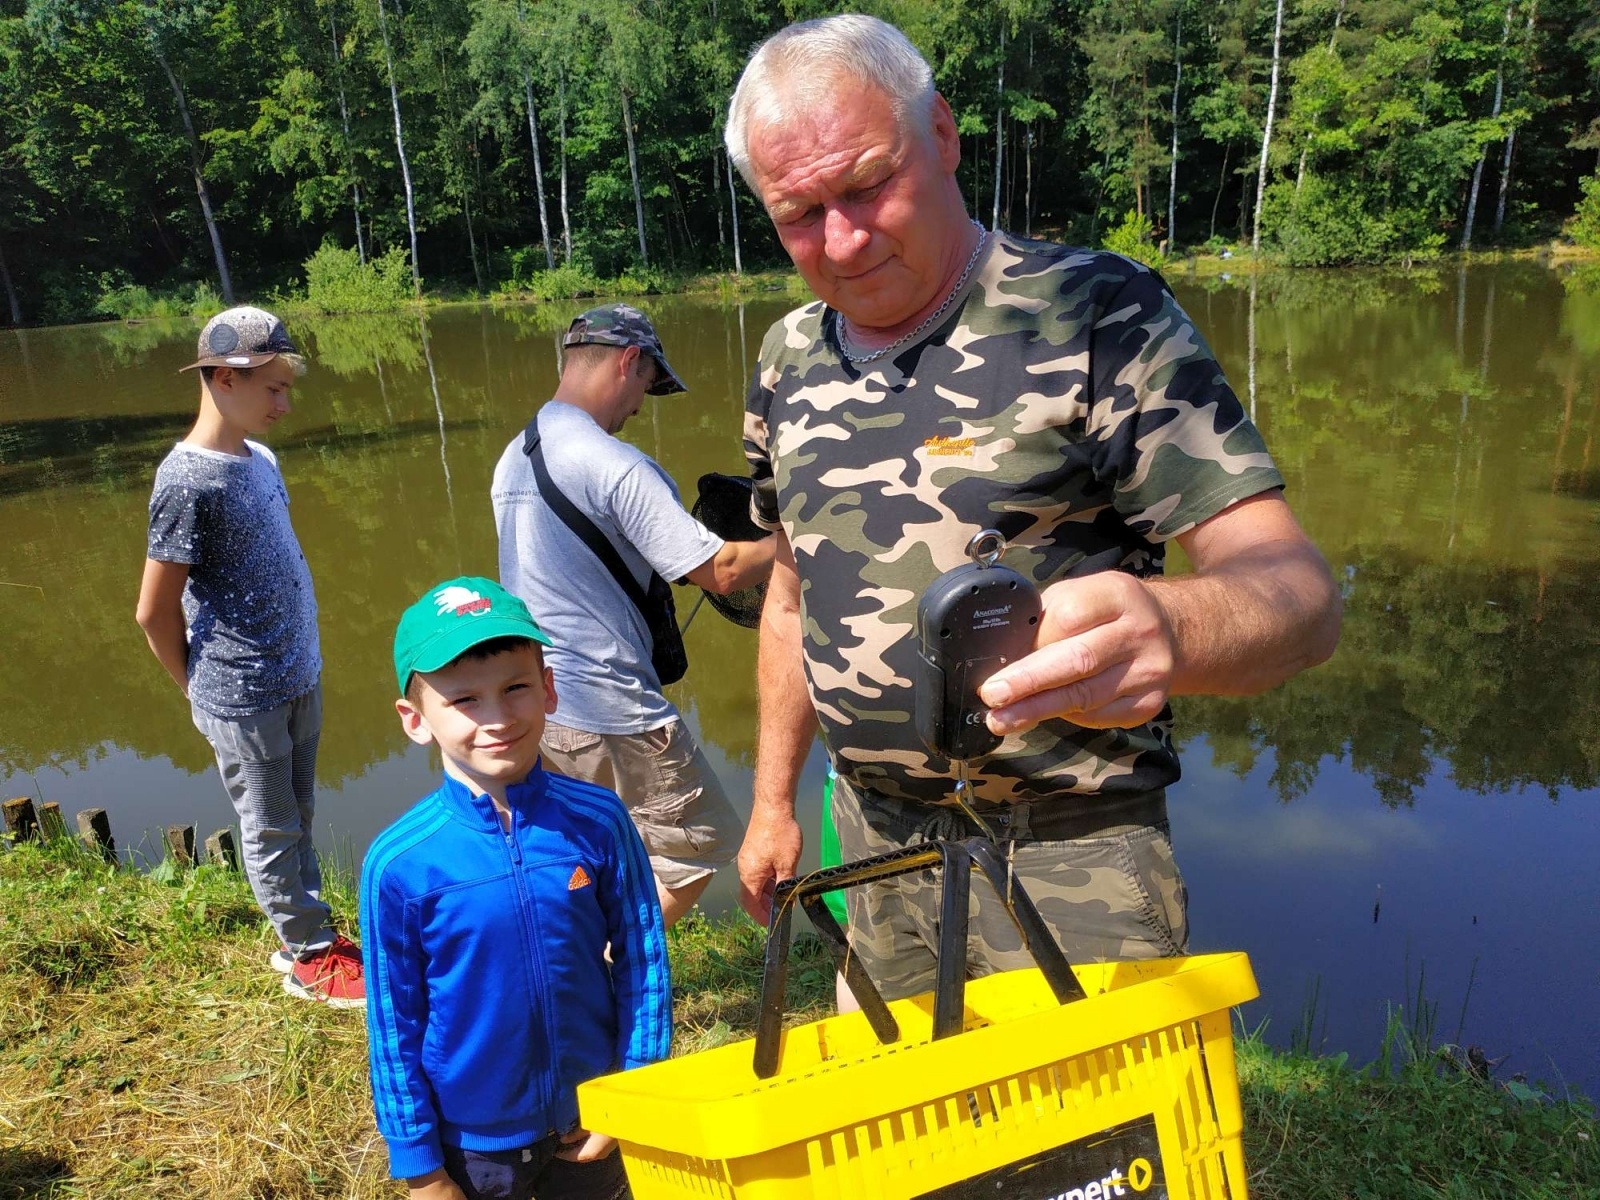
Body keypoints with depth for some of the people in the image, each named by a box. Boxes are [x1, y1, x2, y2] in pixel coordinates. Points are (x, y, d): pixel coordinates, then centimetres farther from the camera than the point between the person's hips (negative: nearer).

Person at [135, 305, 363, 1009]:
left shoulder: (259, 460, 6)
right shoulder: (189, 481, -19)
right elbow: (154, 613, -15)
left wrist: (301, 663, 13)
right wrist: (199, 690, -1)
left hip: (298, 679, 7)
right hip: (244, 700, -7)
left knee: (295, 819, 19)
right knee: (270, 830, 9)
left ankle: (302, 935, 35)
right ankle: (310, 959, 23)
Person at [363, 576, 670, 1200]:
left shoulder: (599, 821, -16)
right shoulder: (398, 864, -18)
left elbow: (644, 964, -5)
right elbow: (394, 1024, -8)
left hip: (592, 1126, 1)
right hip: (472, 1141, -1)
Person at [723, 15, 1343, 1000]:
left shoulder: (1096, 317, -13)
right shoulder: (790, 363, 4)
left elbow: (1295, 585, -20)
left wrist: (1167, 626, -42)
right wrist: (773, 801, 15)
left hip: (1064, 859, -4)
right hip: (874, 843, 5)